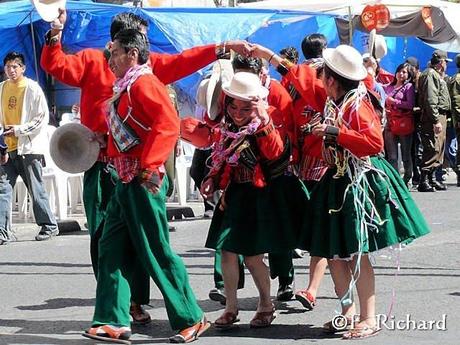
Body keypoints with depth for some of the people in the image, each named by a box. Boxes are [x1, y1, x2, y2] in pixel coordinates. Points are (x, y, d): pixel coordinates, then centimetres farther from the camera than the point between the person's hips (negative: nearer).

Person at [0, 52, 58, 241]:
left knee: (35, 189, -1)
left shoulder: (32, 88, -7)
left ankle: (49, 226, 10)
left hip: (29, 147, -6)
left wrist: (18, 130, -15)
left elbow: (42, 119, -10)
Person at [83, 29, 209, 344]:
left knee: (157, 253, -4)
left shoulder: (144, 82, -12)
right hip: (125, 180, 10)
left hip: (143, 181, -10)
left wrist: (148, 165, -24)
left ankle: (192, 319, 6)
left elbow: (169, 124, -23)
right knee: (111, 250, 7)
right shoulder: (126, 87, 17)